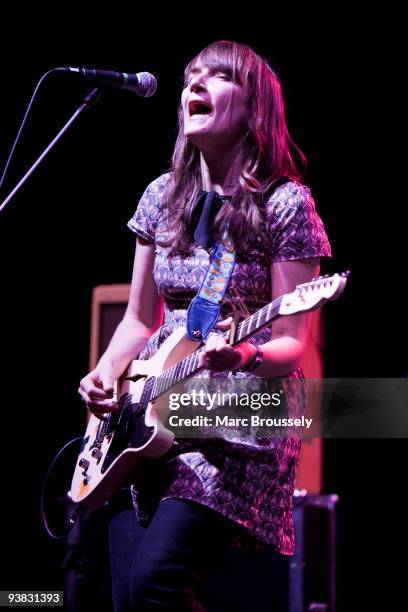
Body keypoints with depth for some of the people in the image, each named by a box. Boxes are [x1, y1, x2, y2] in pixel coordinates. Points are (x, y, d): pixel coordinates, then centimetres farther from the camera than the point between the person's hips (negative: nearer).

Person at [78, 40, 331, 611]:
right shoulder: (163, 196, 11)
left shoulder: (284, 203, -6)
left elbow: (292, 345, -8)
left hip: (243, 418, -6)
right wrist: (106, 371, 0)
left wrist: (245, 356, -28)